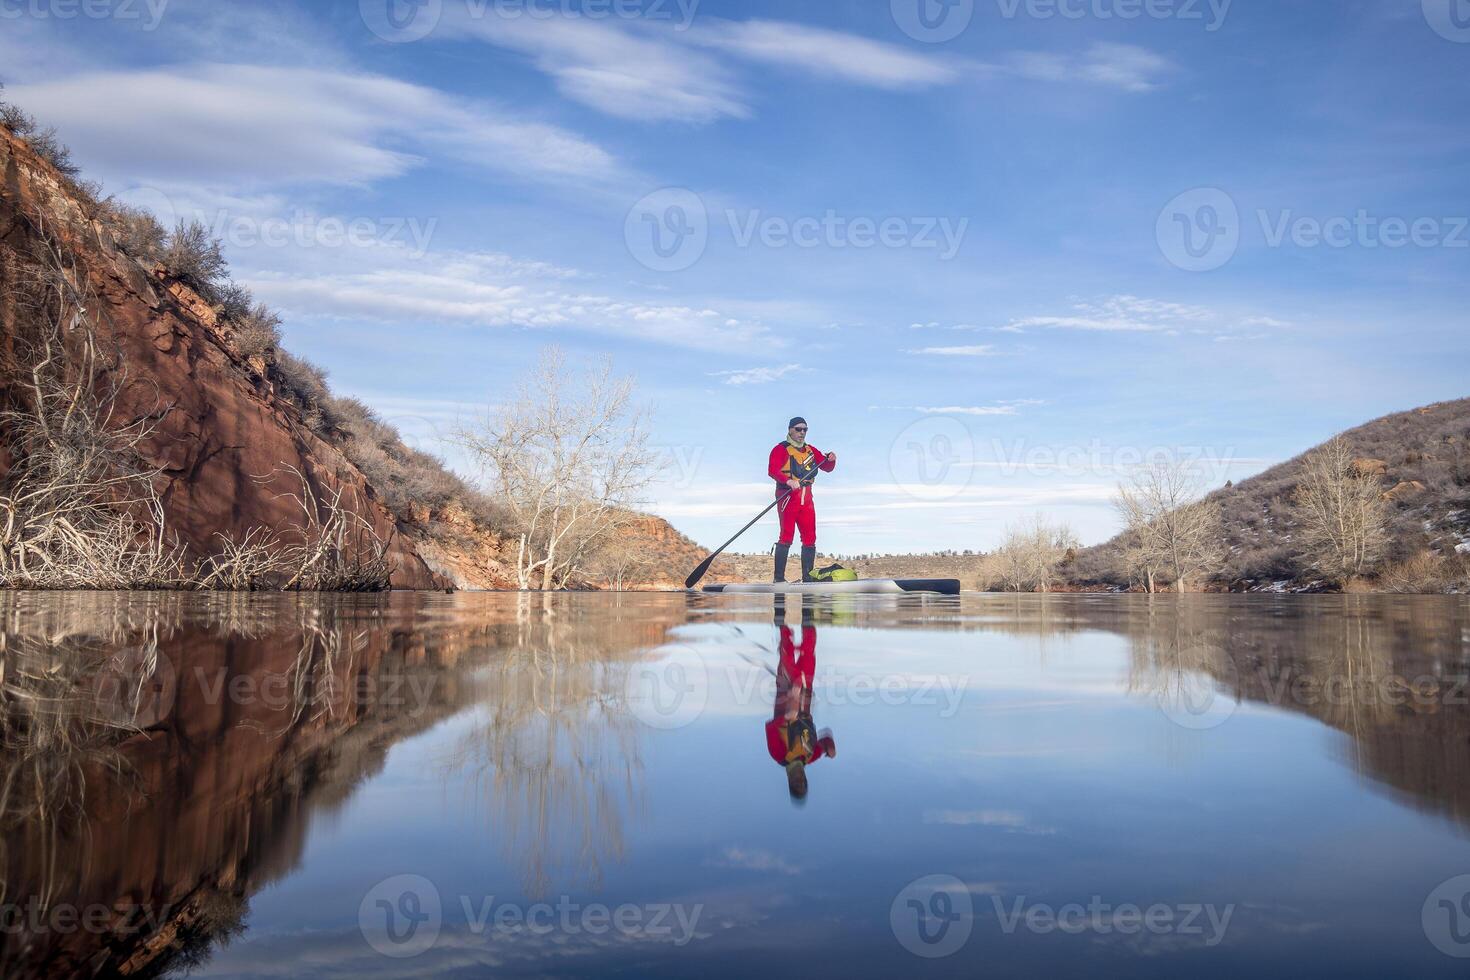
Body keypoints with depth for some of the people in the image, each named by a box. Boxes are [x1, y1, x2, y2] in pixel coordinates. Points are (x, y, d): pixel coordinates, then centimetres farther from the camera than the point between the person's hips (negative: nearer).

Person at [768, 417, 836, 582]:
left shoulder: (811, 450, 19)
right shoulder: (781, 449, -1)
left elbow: (826, 467, 17)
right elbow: (772, 470, -15)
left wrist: (831, 460, -6)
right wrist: (789, 481, -31)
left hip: (806, 499, 6)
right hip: (788, 498, -6)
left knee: (810, 538, 4)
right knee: (786, 537, -11)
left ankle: (808, 577, 12)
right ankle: (779, 578, -10)